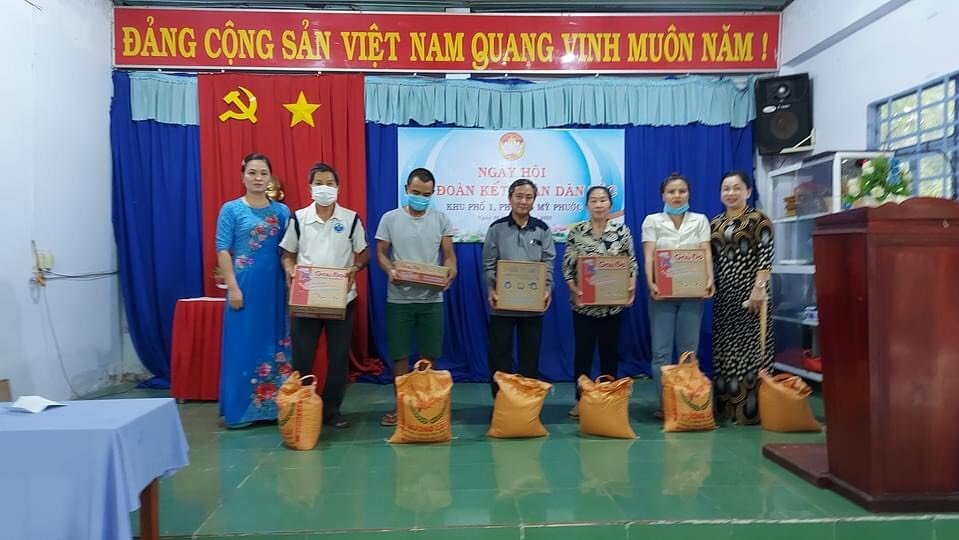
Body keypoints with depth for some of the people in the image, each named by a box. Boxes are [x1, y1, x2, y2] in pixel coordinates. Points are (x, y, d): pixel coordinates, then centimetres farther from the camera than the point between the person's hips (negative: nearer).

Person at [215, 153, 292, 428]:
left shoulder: (282, 211, 9)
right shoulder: (231, 209, 0)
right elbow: (222, 251, -4)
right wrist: (233, 288, -11)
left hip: (275, 287, 3)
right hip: (245, 286, -3)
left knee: (275, 344, 8)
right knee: (243, 345, 1)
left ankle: (274, 406, 18)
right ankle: (240, 410, 10)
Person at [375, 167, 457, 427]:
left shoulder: (441, 219, 3)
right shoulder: (390, 218, 1)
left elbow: (449, 255, 3)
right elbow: (381, 253, 4)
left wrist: (450, 273, -18)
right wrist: (390, 271, -17)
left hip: (432, 299, 1)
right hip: (399, 299, -1)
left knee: (429, 356, 8)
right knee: (399, 354, 6)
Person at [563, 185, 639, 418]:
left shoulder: (622, 231, 1)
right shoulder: (576, 231, 0)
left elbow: (632, 263, 4)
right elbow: (567, 266, 0)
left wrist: (631, 287, -10)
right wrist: (573, 288, -14)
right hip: (584, 302, -1)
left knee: (610, 350, 9)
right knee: (583, 350, 3)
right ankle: (580, 399, 14)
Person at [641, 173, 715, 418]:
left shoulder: (700, 220, 10)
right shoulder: (652, 221, 5)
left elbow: (706, 253, 1)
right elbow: (649, 256, -4)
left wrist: (710, 280, -16)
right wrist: (651, 283, -19)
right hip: (662, 292, -1)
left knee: (689, 350, 5)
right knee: (661, 351, -2)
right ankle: (664, 404, 5)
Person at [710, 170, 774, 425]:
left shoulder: (759, 219, -4)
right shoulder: (715, 223, 13)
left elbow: (765, 256, -11)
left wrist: (758, 288, -19)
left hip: (750, 290, -6)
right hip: (724, 293, 6)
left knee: (751, 345, -4)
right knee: (724, 347, 8)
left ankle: (751, 408, 2)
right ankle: (726, 406, 16)